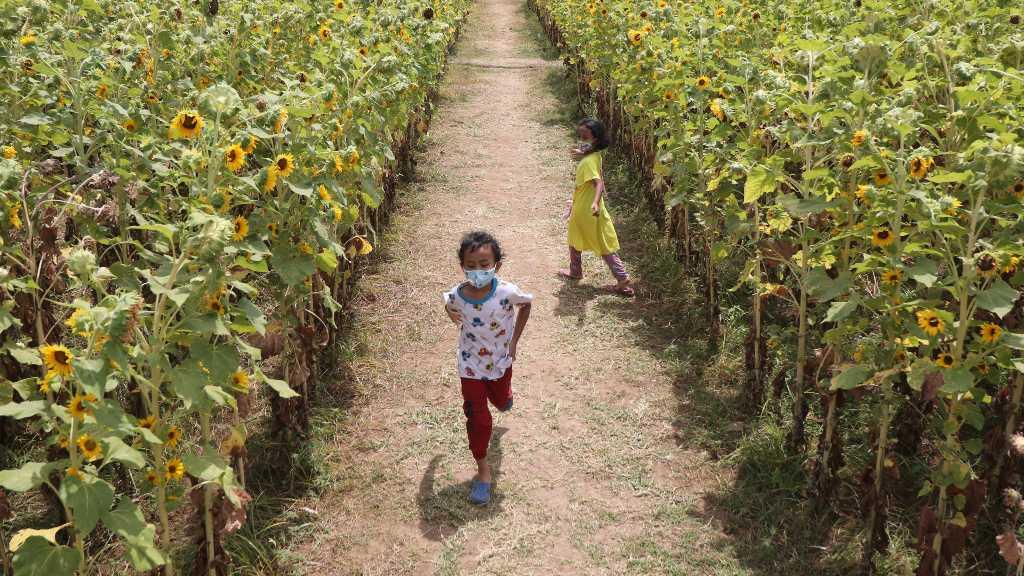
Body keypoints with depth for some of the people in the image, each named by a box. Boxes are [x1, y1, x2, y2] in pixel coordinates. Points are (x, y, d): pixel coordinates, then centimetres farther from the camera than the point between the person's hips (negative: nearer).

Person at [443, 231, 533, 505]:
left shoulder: (507, 292, -29)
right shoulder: (456, 296, -23)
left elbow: (526, 304, -6)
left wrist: (514, 340, -6)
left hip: (501, 360, 1)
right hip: (471, 364, -1)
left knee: (502, 402, 28)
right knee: (477, 419, 0)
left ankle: (502, 394, 67)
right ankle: (483, 470, 18)